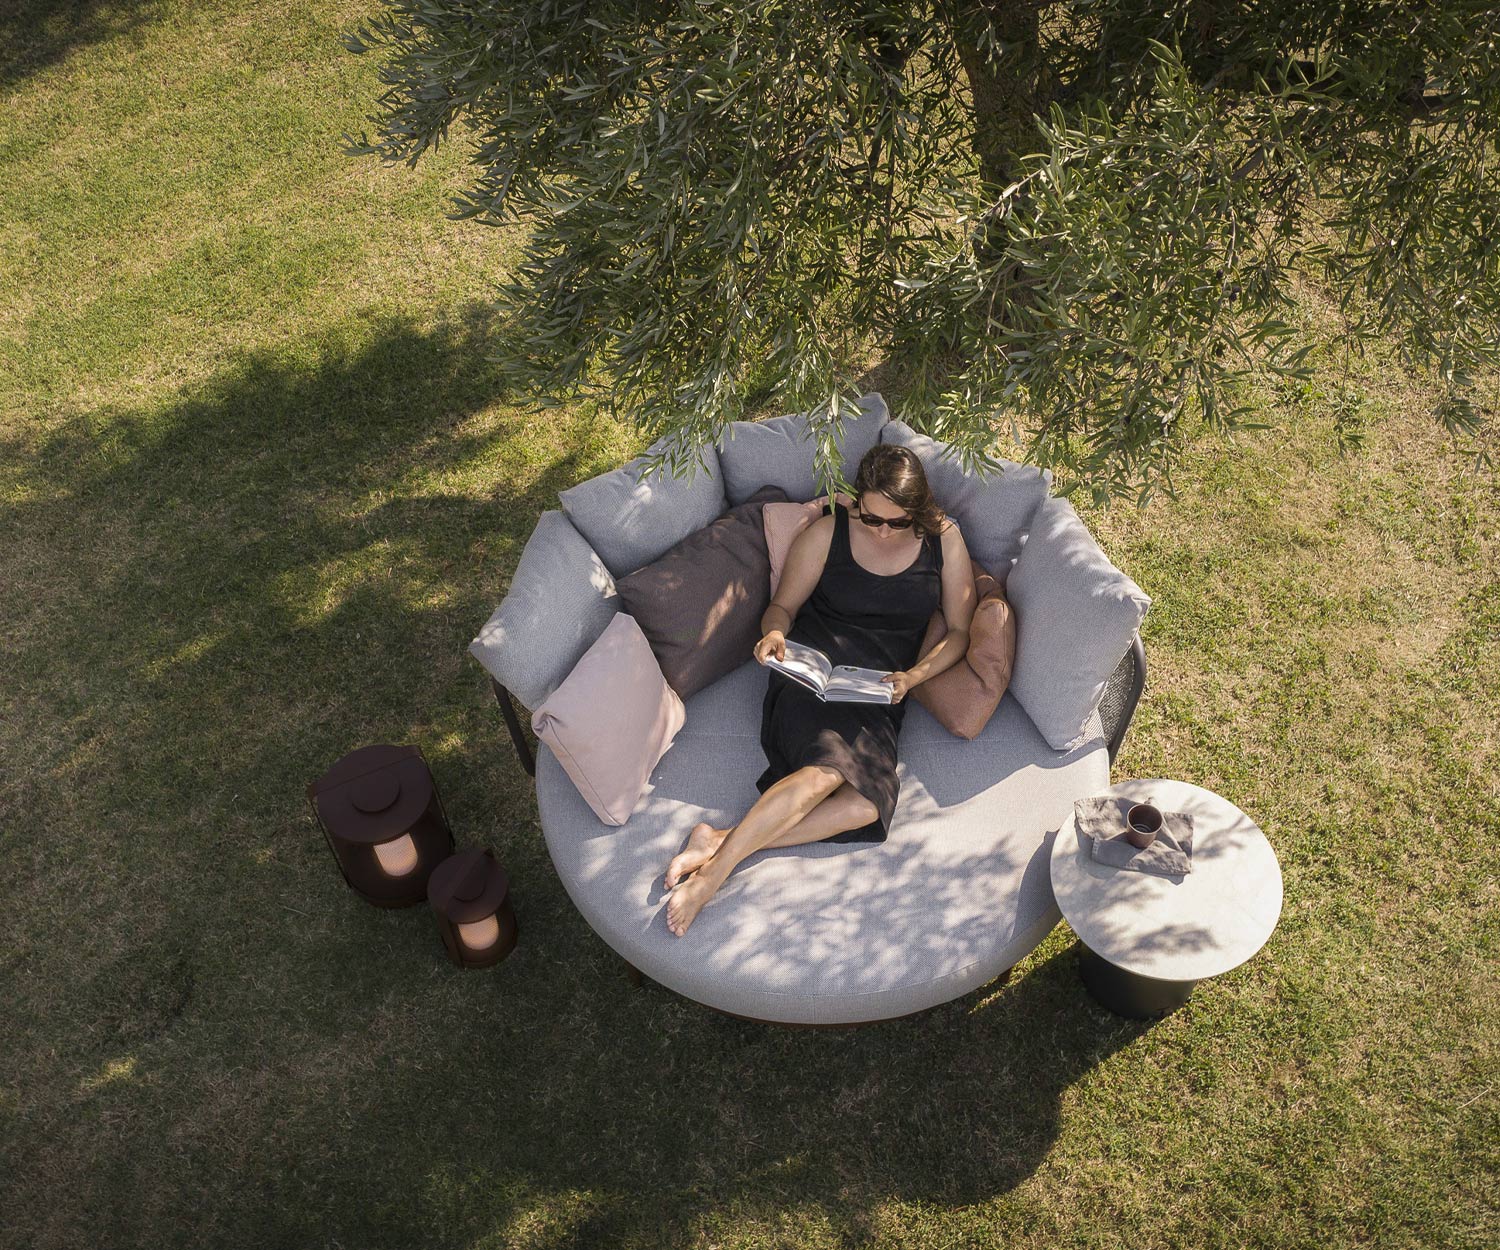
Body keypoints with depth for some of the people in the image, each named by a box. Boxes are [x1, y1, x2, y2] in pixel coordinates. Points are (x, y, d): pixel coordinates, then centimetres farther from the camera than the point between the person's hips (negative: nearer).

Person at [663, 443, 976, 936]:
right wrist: (774, 633, -15)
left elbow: (960, 631, 10)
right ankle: (711, 874, -37)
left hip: (879, 697, 3)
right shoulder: (827, 532, 1)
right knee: (827, 770, -36)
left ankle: (718, 841, -30)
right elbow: (783, 606, 10)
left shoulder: (944, 539, 6)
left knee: (869, 804, -29)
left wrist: (912, 677, -7)